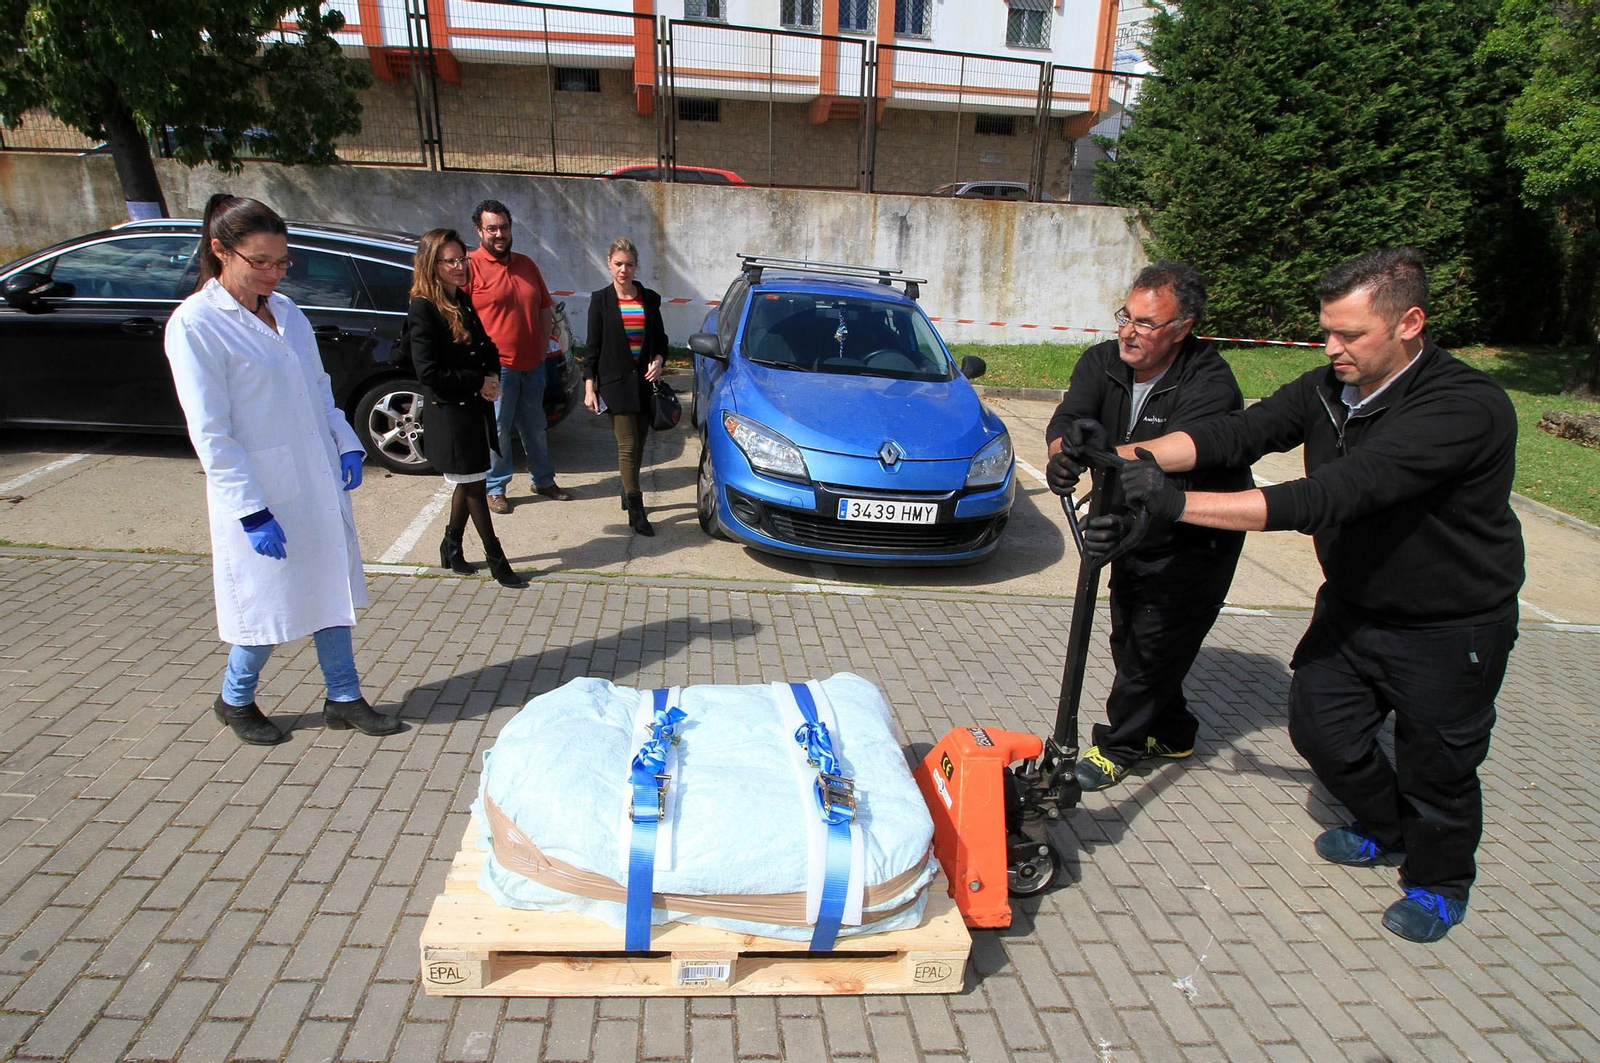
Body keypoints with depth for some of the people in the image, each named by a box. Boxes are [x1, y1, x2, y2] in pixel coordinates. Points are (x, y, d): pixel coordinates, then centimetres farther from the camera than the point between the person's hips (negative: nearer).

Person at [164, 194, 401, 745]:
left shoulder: (285, 310, 7)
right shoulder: (195, 324, -13)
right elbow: (210, 434, -16)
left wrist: (346, 445, 2)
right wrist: (252, 512, -19)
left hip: (321, 484, 6)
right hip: (263, 496, -6)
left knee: (330, 593, 14)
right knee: (271, 607, 7)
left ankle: (345, 699, 28)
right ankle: (235, 701, 32)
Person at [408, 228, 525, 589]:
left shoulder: (462, 301, 9)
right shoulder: (423, 309, -15)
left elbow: (486, 347, 17)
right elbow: (429, 372, -19)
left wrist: (493, 377, -2)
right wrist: (478, 382, -15)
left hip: (474, 407, 8)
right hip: (448, 413, -8)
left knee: (468, 481, 16)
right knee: (473, 485, 2)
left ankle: (451, 548, 32)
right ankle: (495, 559, 12)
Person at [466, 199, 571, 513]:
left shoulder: (526, 264, 12)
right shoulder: (471, 266, -8)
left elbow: (546, 308, 20)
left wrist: (543, 345, 11)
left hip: (532, 364, 6)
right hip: (497, 367, -6)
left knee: (535, 427, 17)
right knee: (497, 430, 1)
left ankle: (543, 479, 31)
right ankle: (496, 488, 14)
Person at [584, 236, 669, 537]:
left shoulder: (649, 299, 7)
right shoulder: (600, 300, -1)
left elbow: (661, 339, 14)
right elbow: (593, 346, 0)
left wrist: (659, 360, -7)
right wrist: (589, 387, -4)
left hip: (645, 381, 4)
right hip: (615, 382, -3)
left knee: (637, 445, 10)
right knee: (628, 446, -7)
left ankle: (628, 495, 28)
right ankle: (636, 511, -2)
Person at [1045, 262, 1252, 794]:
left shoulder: (1210, 384, -26)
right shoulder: (1104, 361, -8)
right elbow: (1066, 418, -25)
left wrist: (1109, 452, -63)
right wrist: (1065, 452, -50)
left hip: (1193, 542, -6)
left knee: (1155, 645, -3)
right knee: (1128, 639, 15)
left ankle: (1117, 745, 17)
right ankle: (1171, 733, 36)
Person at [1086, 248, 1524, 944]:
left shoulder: (1466, 408, -32)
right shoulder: (1330, 389, -8)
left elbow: (1335, 495, -43)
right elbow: (1237, 434, -17)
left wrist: (1183, 503, -49)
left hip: (1450, 630, -6)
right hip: (1353, 606, 6)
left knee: (1437, 761, 10)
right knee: (1319, 726, 12)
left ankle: (1439, 881, 40)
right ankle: (1386, 830, 43)